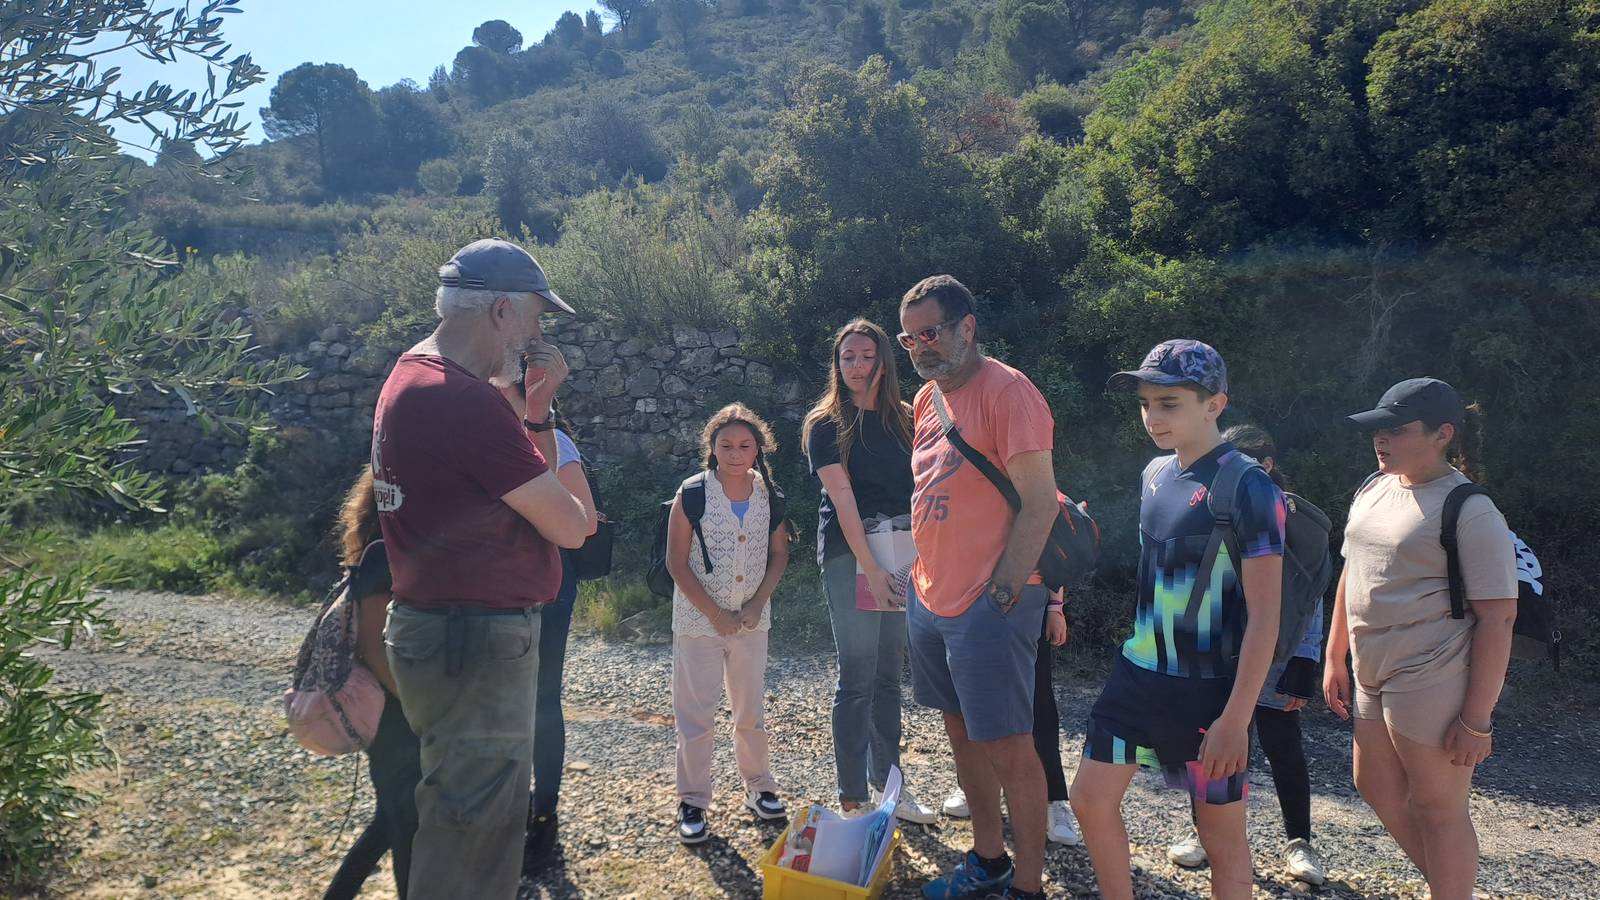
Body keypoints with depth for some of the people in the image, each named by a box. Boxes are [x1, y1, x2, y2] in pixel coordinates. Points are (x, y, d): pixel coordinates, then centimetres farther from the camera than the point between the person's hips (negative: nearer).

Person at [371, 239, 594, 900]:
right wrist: (577, 511, 1)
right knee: (472, 836, 3)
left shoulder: (416, 377, 10)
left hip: (446, 630, 11)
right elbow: (567, 526, -20)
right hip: (475, 642, -11)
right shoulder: (464, 398, -24)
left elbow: (524, 475, 18)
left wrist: (537, 403, 4)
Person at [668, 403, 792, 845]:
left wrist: (757, 604, -5)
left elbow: (780, 554, 7)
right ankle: (692, 802, 17)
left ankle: (759, 788, 31)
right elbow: (677, 563, -10)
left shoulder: (769, 494, -1)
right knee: (696, 714, 3)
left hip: (752, 621, 3)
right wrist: (715, 613, -12)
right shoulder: (693, 493, -10)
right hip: (699, 622, -3)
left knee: (752, 710, 14)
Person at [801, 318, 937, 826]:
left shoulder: (905, 421, 11)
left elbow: (920, 488, 8)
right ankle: (852, 800, 5)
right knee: (857, 678, -3)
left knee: (889, 675, 12)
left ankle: (888, 785, 24)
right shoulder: (825, 423, -2)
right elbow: (842, 497, -10)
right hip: (850, 554, -4)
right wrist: (870, 568, -18)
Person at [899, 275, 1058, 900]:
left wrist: (1004, 594, -18)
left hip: (989, 604, -9)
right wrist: (922, 574, 15)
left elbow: (1039, 503, -17)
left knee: (1008, 748, 0)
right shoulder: (927, 397, 12)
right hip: (930, 596, 9)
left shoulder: (1006, 391, -14)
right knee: (962, 733, 18)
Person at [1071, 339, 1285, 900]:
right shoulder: (1155, 474, 5)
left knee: (1221, 836, 8)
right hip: (1138, 673, 7)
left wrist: (1236, 717, -20)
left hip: (1207, 690, -6)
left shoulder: (1248, 490, -16)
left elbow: (1265, 616, -17)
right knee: (1091, 798, 9)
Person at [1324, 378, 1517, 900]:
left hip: (1432, 683, -9)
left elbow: (1498, 617, -16)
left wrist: (1477, 720, -18)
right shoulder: (1371, 492, 10)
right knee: (1378, 789, 18)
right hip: (1373, 676, 9)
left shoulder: (1470, 512, -15)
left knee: (1437, 807, 3)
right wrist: (1335, 659, 17)